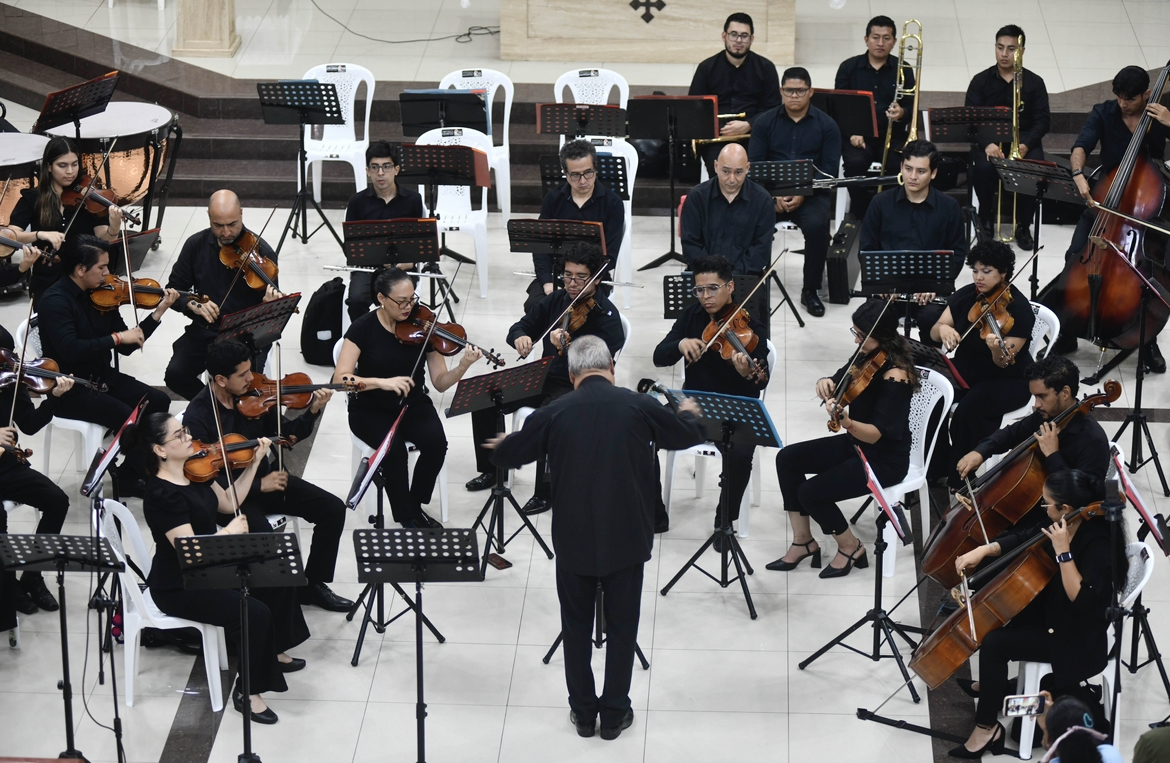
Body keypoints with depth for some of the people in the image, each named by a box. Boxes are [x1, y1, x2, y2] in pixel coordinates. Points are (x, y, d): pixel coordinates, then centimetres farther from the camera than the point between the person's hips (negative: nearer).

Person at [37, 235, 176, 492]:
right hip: (70, 390, -8)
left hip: (103, 377, 8)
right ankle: (131, 478, -1)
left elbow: (126, 347, 6)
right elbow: (70, 349, -31)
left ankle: (132, 470, 7)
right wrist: (116, 337, -26)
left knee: (158, 401, -7)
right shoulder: (55, 301, -17)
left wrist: (159, 312, -3)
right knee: (128, 418, -25)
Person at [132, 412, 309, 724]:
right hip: (178, 589, -10)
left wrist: (255, 462, 5)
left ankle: (274, 652, 33)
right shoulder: (162, 496, -28)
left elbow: (228, 502, 11)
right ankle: (248, 692, -4)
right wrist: (229, 532, -25)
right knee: (256, 613, -21)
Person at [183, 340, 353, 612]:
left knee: (333, 509, -5)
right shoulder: (197, 417, -19)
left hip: (264, 478, 7)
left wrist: (313, 411, -10)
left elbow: (287, 435, 8)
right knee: (264, 537, -34)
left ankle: (312, 585, 9)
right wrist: (258, 485, -25)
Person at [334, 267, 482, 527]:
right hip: (370, 410, -3)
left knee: (436, 441, -27)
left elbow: (440, 382, -7)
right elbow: (340, 379, -20)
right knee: (395, 448, -32)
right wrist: (383, 382, -32)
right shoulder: (363, 328, -12)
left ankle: (415, 506, -3)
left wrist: (463, 366, -27)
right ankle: (407, 519, -14)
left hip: (413, 405, 3)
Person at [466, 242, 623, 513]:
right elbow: (520, 327, 12)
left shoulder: (605, 315, -13)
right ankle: (491, 469, 12)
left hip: (577, 388, -7)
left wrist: (568, 347, -43)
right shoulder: (556, 300, 8)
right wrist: (520, 337, -13)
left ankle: (545, 492, -20)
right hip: (544, 378, 7)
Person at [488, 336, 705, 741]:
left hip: (574, 539, 0)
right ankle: (615, 713, 18)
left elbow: (507, 455, 2)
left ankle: (583, 712, 22)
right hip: (626, 537, 0)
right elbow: (689, 435, 8)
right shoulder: (638, 406, -8)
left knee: (576, 626, 16)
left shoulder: (555, 412, -8)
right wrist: (688, 414, 31)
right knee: (621, 626, 12)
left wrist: (502, 445, 27)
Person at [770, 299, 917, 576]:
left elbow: (875, 434, -30)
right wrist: (825, 383, -15)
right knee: (787, 459, 0)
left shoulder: (896, 376, -26)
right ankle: (803, 541, 8)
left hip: (885, 460, -9)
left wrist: (846, 422, -49)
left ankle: (851, 547, 7)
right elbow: (837, 382, 9)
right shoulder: (866, 357, -1)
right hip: (856, 442, 9)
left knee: (811, 492, -19)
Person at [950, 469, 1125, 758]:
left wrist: (1063, 552, -36)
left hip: (1075, 638, -10)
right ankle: (989, 684, 33)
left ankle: (986, 728, -7)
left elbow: (1081, 599, -35)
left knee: (994, 643, -19)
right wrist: (982, 551, -4)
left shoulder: (1099, 546, -29)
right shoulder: (1062, 524, -5)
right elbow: (1022, 538, 10)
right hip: (1049, 611, 10)